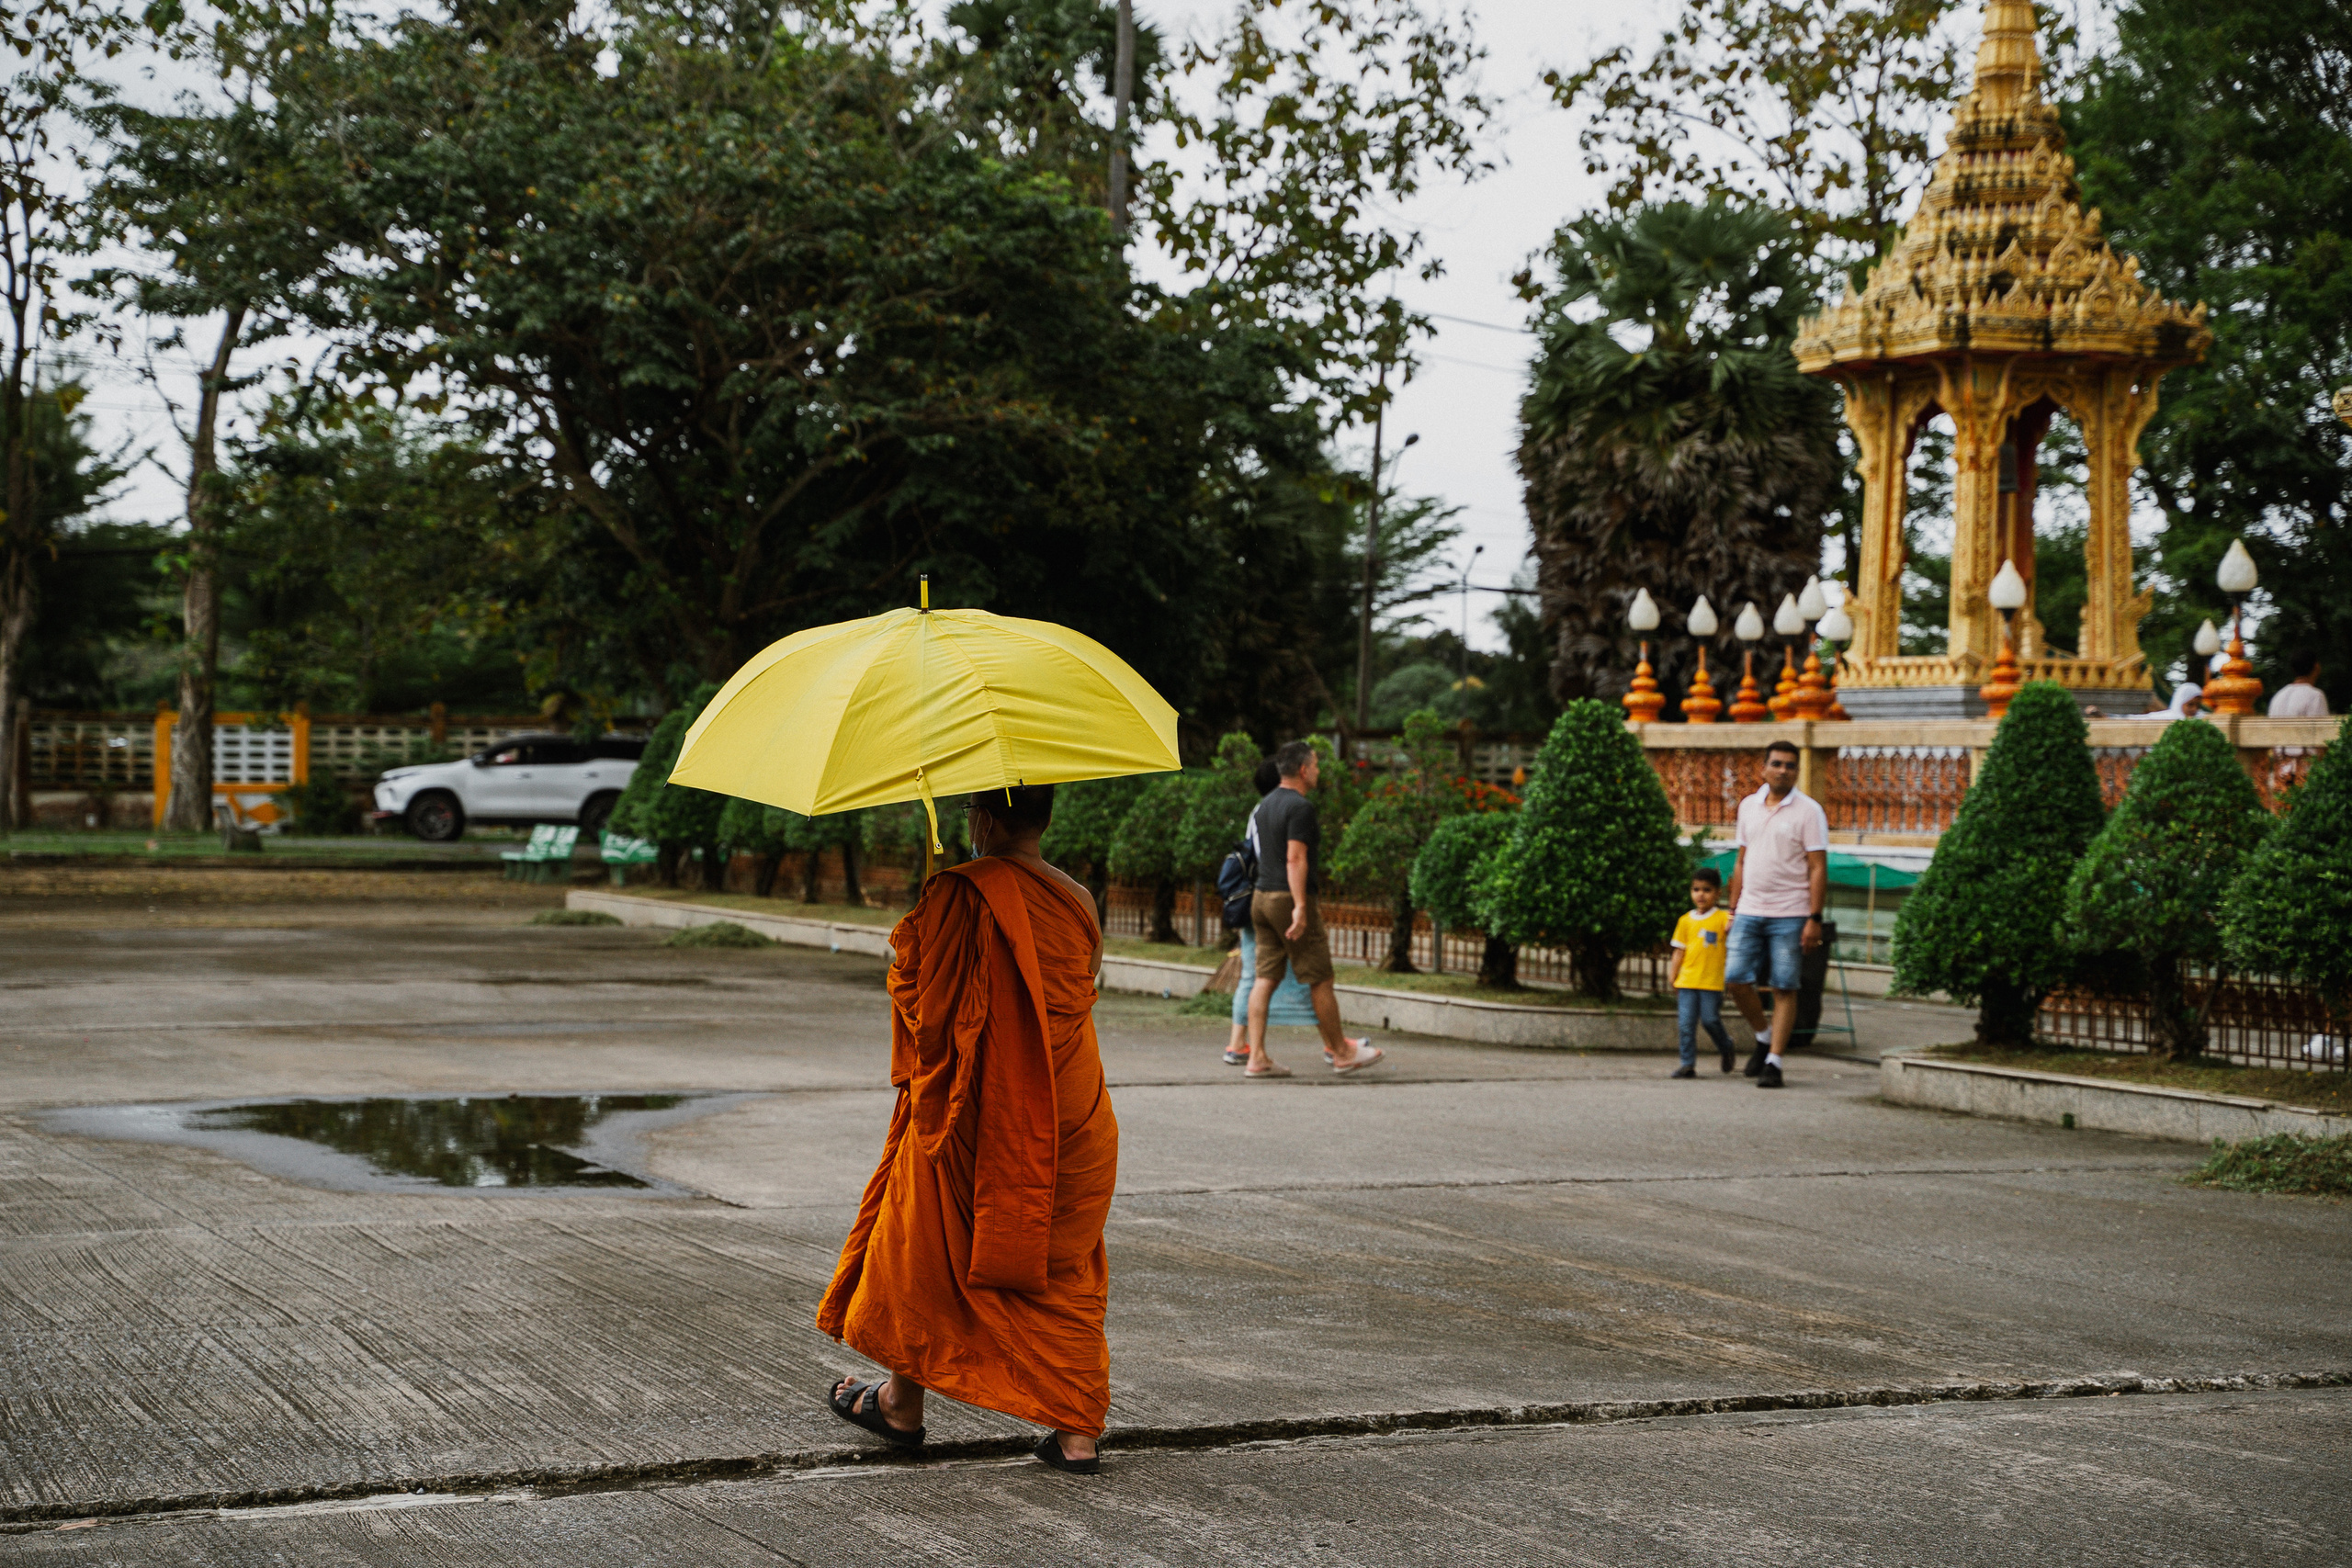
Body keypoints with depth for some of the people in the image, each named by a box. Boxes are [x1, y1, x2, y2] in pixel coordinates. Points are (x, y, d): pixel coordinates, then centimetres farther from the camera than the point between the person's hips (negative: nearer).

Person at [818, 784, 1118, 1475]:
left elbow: (924, 1000, -14)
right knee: (1064, 1265, 10)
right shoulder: (1076, 901, 2)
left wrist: (902, 951, 5)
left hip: (976, 1111, -5)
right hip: (1071, 1116, 5)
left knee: (927, 1250, 14)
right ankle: (1076, 1428, 6)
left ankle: (904, 1403, 28)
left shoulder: (958, 896, -16)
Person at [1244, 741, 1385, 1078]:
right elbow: (1295, 859, -20)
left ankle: (1257, 1058, 0)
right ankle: (1341, 1053, 10)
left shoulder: (1265, 805, 16)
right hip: (1288, 899, -9)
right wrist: (1301, 907, -23)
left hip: (1262, 898, 9)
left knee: (1265, 978, 5)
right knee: (1320, 980, 2)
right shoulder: (1300, 807, -13)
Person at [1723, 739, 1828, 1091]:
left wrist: (1814, 919, -13)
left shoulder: (1809, 811, -4)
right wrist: (1734, 908, 14)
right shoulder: (1749, 806, 12)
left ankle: (1773, 1062, 1)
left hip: (1789, 916, -5)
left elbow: (1818, 868, -7)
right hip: (1749, 912, 5)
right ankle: (1763, 1038, 20)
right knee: (1736, 979, -3)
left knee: (1784, 989, -3)